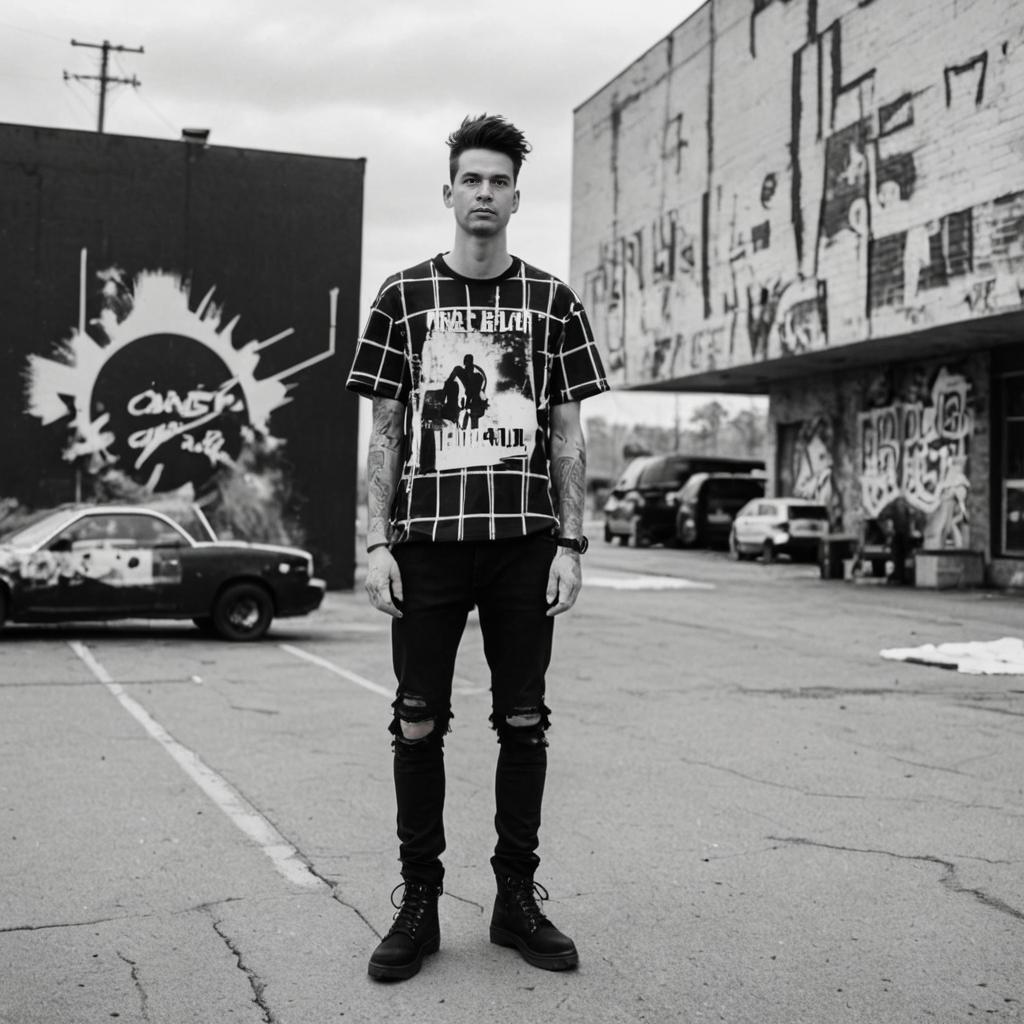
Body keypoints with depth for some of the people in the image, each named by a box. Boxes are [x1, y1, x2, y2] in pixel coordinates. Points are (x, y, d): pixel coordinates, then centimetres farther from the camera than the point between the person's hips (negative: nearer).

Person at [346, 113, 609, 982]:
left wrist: (571, 543, -1)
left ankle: (518, 899, 18)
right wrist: (378, 542, -2)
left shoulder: (553, 302, 8)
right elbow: (385, 431, 5)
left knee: (523, 723, 5)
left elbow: (567, 434, 7)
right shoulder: (404, 297, 7)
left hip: (524, 542, 1)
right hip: (428, 541, 0)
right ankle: (419, 903, 14)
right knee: (418, 724, 1)